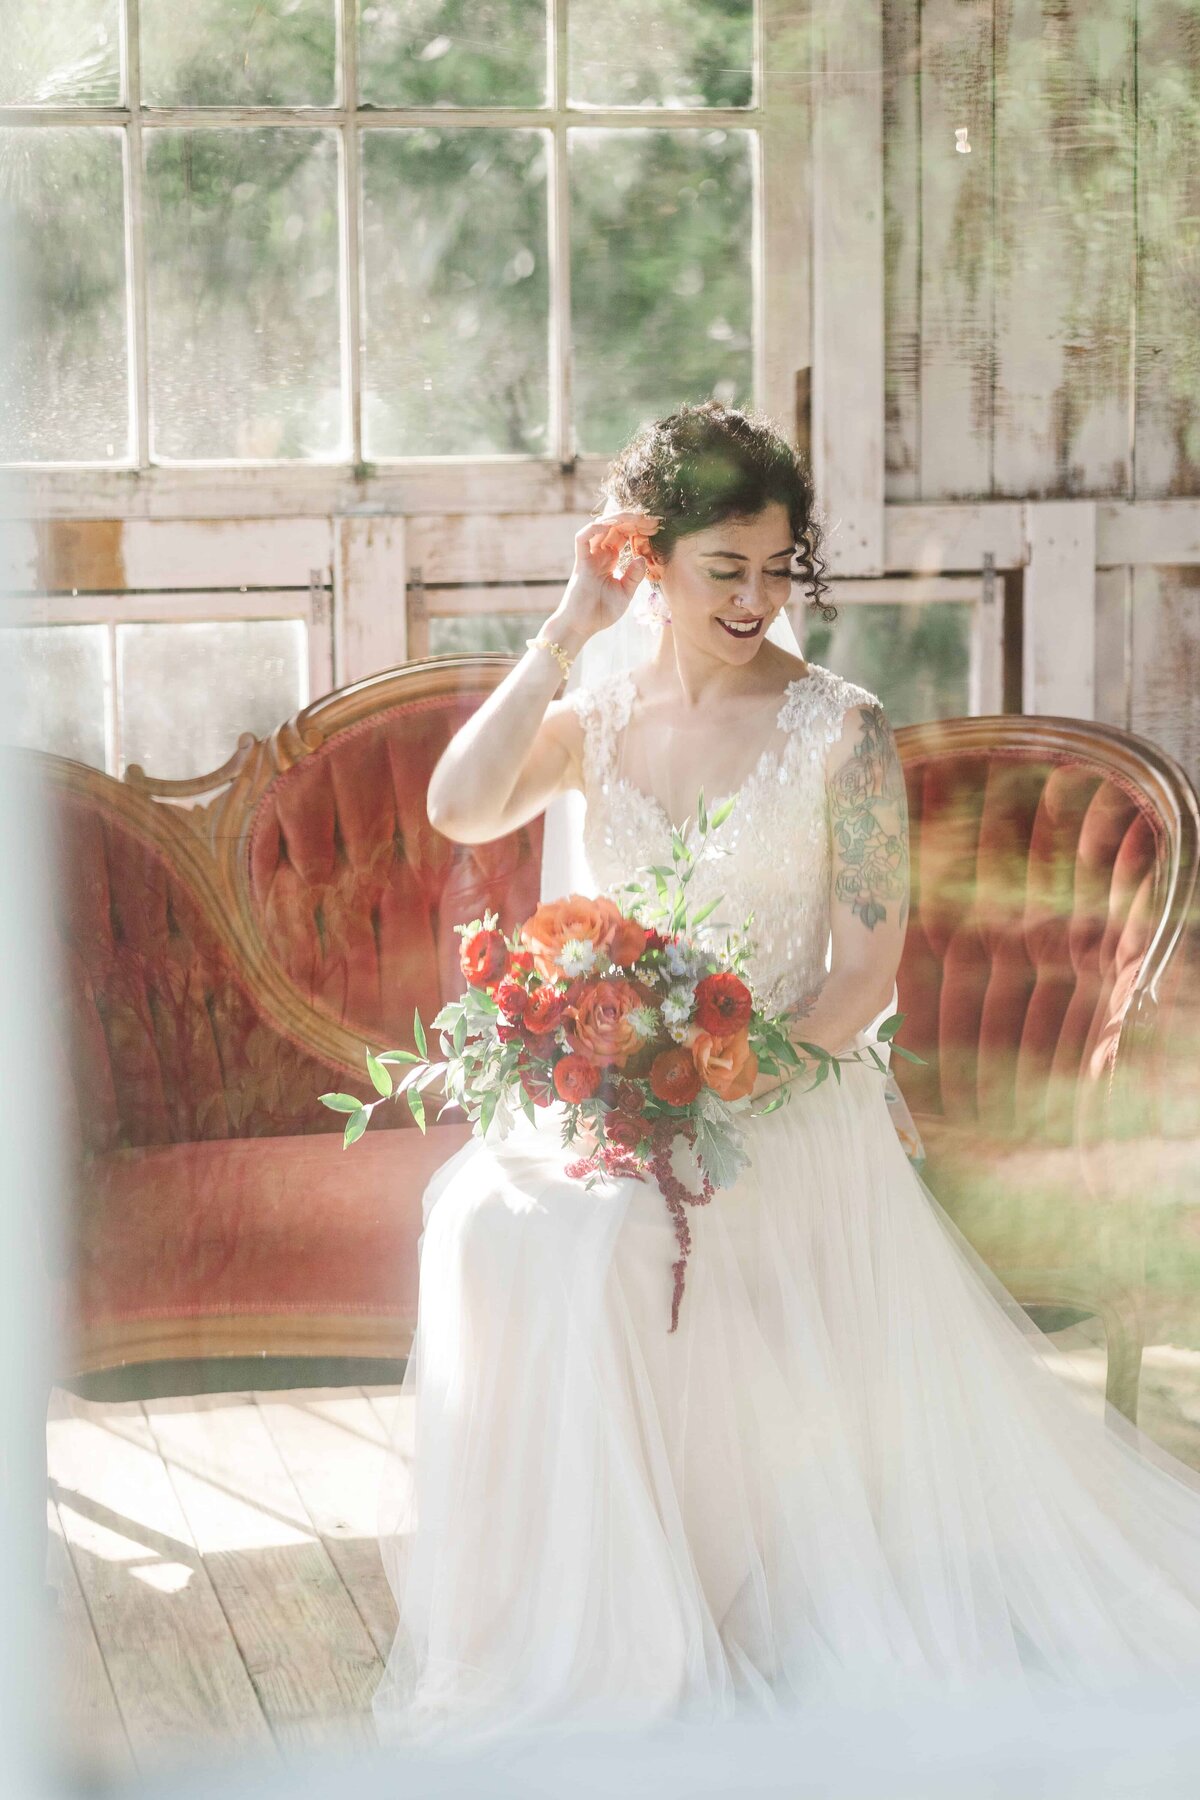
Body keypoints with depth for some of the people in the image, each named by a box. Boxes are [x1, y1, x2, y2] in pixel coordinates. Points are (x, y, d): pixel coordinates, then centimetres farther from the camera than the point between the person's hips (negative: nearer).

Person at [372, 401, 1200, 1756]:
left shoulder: (837, 729, -3)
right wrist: (568, 630, -11)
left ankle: (641, 1631, -14)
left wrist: (731, 1091, -19)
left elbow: (867, 973, -6)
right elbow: (459, 809, -12)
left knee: (600, 1245, -30)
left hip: (784, 1105, -4)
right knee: (484, 1222, -26)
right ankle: (541, 1608, -11)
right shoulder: (593, 711, 8)